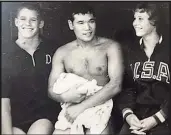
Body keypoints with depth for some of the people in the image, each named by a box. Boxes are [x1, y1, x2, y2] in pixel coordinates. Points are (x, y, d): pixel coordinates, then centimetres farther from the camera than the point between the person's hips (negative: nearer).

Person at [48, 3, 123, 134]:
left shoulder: (111, 47, -4)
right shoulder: (62, 53, 5)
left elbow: (115, 85, -14)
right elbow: (52, 89, 6)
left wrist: (81, 106, -19)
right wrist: (64, 97, -18)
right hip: (71, 109, 2)